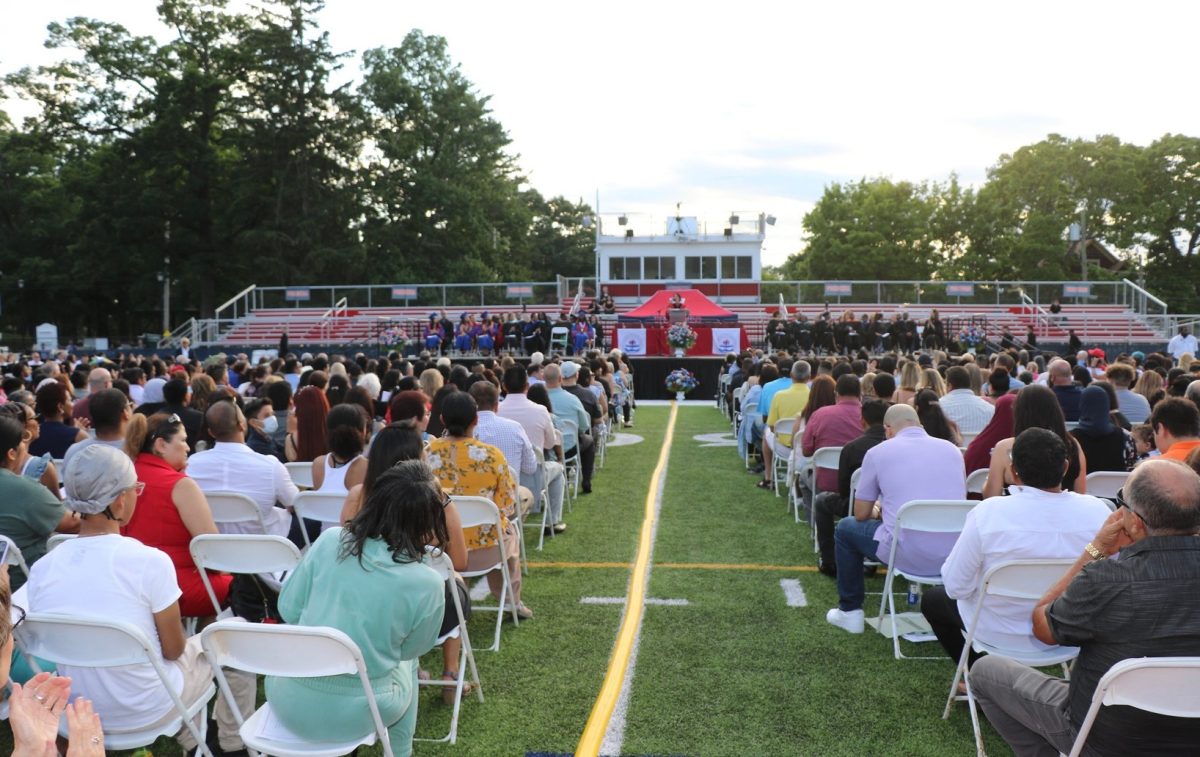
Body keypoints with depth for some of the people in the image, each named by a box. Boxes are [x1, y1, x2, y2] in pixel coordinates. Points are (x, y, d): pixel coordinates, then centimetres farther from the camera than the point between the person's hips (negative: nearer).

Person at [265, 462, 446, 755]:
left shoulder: (329, 541, -11)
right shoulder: (428, 583, -17)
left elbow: (289, 610, 1)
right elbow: (411, 649, 1)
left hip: (287, 700, 2)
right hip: (353, 714, -2)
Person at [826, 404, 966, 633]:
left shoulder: (878, 452, 0)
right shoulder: (952, 449, 10)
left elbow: (861, 514, 6)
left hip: (907, 557, -4)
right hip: (953, 558, 4)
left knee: (845, 527, 24)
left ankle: (850, 612, 29)